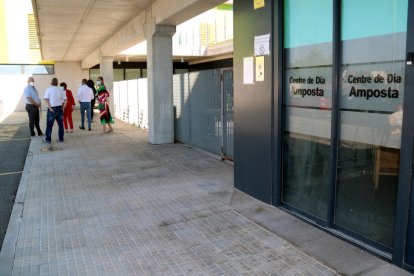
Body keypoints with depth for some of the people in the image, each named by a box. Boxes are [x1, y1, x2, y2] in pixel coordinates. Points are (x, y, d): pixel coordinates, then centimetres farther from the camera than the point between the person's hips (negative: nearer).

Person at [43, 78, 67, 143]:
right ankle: (61, 138, 13)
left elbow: (46, 100, -12)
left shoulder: (49, 89, -4)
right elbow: (65, 100, 3)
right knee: (60, 124, 10)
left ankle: (48, 139, 9)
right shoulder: (60, 90, 8)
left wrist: (50, 108, -12)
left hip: (52, 109, -4)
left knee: (49, 124, 4)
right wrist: (63, 108, 7)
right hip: (59, 108, 4)